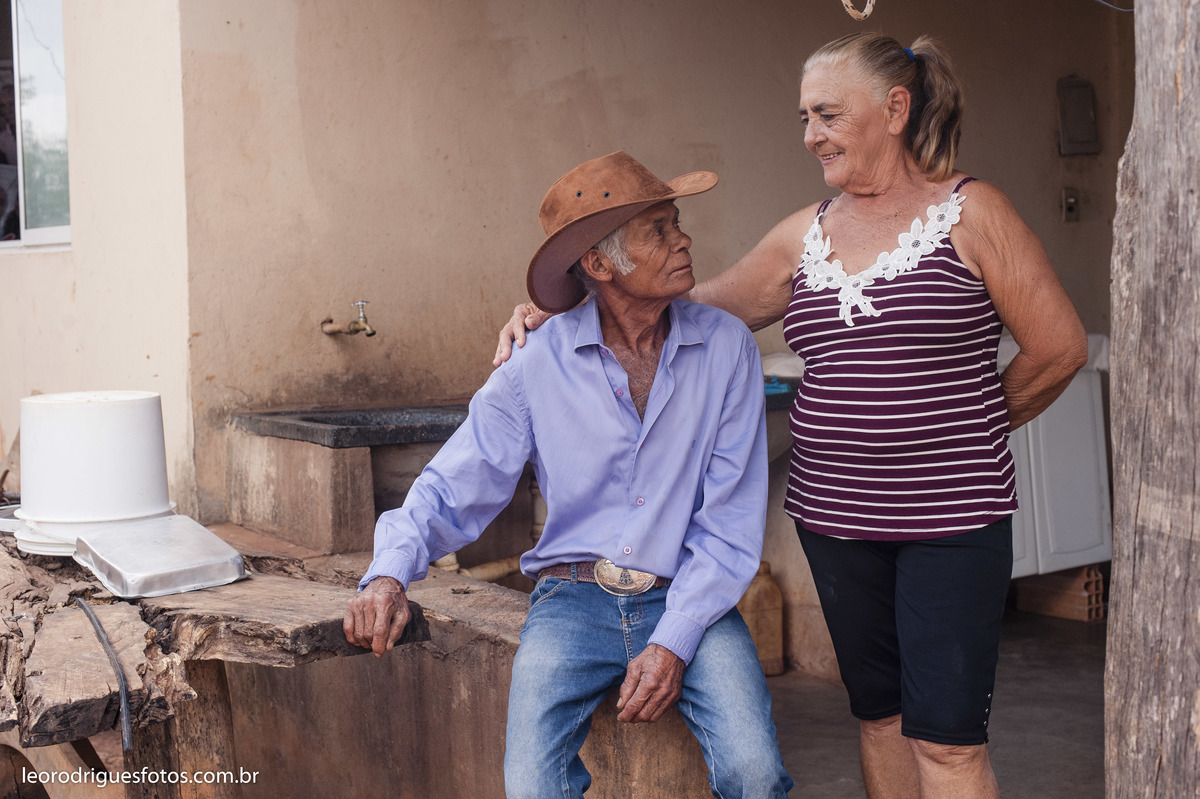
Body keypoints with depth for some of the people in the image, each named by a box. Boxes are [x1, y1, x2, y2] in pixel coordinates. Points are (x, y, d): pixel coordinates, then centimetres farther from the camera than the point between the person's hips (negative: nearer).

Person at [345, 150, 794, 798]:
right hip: (573, 601, 0)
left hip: (690, 600, 0)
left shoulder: (724, 346, -3)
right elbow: (454, 487, 0)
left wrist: (674, 642, -14)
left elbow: (732, 521, -3)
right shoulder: (539, 366, -3)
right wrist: (389, 574, -20)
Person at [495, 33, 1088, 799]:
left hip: (951, 516, -5)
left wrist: (970, 427, 7)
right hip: (835, 514, 5)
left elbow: (1059, 348, -2)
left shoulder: (970, 212, -5)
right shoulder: (807, 233, 9)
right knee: (879, 715, 14)